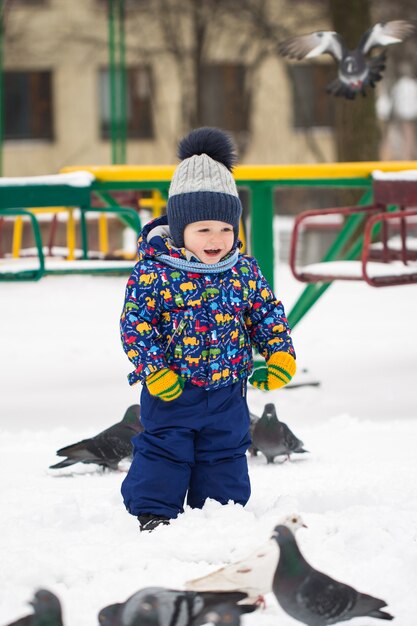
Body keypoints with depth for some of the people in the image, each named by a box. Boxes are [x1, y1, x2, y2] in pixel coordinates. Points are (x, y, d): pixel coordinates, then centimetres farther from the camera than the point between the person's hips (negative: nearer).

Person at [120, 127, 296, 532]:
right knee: (163, 451, 3)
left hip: (227, 390, 4)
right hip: (171, 391, -4)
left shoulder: (244, 272, 0)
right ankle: (153, 512, 14)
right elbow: (135, 322, -13)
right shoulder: (154, 271, -14)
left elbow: (268, 313, 10)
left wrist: (279, 353, -4)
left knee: (225, 453, 13)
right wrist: (153, 369, -19)